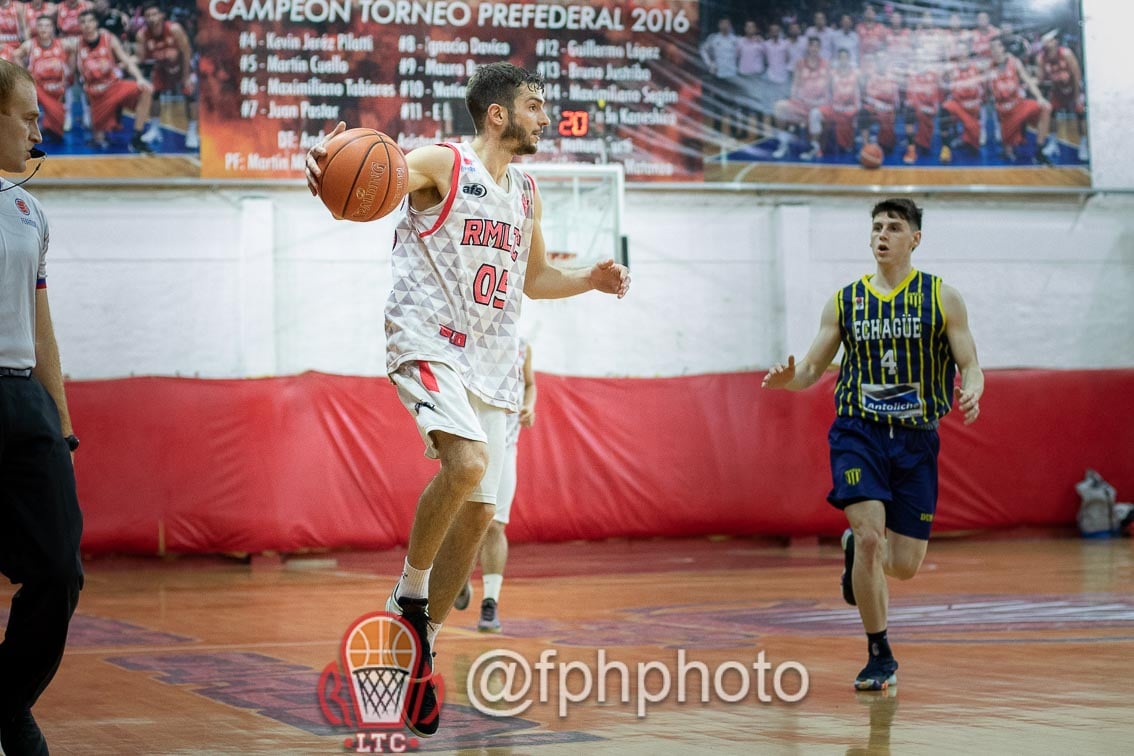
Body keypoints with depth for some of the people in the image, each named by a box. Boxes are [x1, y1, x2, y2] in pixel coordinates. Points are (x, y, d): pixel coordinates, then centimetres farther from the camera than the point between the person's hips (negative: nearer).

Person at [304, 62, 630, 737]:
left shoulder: (526, 193, 16)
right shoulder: (443, 164, -6)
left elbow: (534, 278, 29)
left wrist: (591, 280, 10)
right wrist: (329, 168, -47)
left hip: (491, 362, 7)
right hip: (430, 344, -7)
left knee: (478, 514, 6)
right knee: (468, 462, -31)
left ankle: (422, 645, 20)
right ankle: (409, 593, -11)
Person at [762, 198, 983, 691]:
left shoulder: (942, 297, 1)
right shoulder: (844, 301, 6)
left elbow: (970, 364, 0)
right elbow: (812, 369, 9)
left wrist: (972, 390, -24)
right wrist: (788, 378, -15)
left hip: (916, 438, 0)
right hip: (858, 432, 0)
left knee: (904, 566, 0)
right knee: (870, 536, -19)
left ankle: (855, 549, 38)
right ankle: (880, 658, -4)